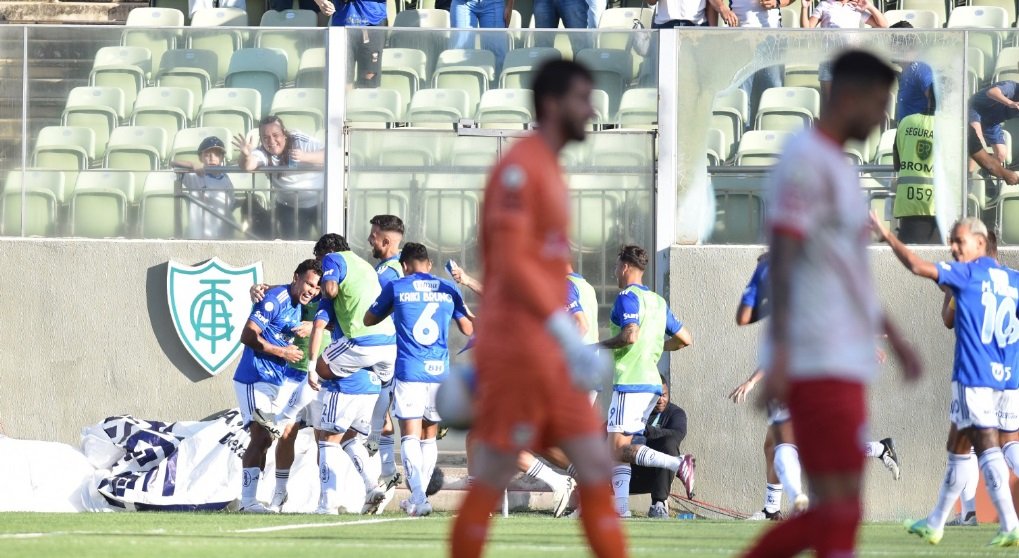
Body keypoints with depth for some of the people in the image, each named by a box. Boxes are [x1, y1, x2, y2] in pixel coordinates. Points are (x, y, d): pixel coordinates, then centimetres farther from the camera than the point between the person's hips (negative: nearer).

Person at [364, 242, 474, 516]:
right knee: (429, 436, 14)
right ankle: (418, 498, 17)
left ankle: (418, 497, -20)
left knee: (410, 435, -4)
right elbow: (468, 329, 15)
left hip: (409, 372, -3)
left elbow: (369, 320, 16)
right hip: (440, 371, 3)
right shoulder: (448, 289, 9)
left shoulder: (396, 287, 3)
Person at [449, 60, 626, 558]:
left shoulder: (549, 169, 17)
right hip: (519, 346, -9)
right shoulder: (520, 168, -11)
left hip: (550, 351, 9)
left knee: (596, 468, 5)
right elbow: (510, 264, -20)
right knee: (491, 481, -3)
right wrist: (569, 335, -24)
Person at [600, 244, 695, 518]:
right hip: (652, 384, 9)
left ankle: (678, 464, -25)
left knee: (619, 450, -11)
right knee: (618, 449, 10)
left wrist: (602, 345, -9)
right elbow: (685, 339, 21)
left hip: (630, 383, -9)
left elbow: (631, 335, -24)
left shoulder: (627, 296, -9)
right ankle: (622, 510, 1)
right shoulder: (658, 301, 17)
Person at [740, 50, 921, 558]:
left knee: (836, 510, 8)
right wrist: (779, 353, -24)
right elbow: (782, 258, -17)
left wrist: (893, 337, 30)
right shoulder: (805, 159, -10)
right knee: (840, 509, -10)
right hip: (820, 363, -10)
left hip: (846, 359, 10)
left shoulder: (838, 166, 20)